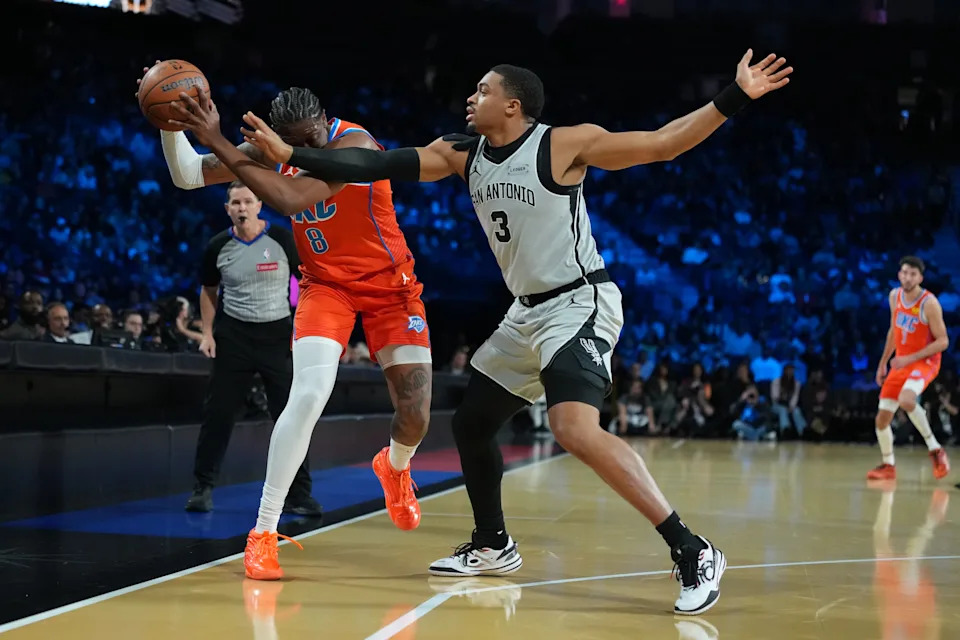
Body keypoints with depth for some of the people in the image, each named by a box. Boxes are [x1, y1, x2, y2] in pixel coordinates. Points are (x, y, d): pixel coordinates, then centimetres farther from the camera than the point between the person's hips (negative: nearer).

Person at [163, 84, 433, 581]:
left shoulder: (355, 144, -27)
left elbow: (291, 200, -41)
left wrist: (219, 142, -42)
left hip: (389, 284, -2)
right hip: (326, 283, 2)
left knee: (416, 416, -4)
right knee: (308, 396, -21)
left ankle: (395, 468, 35)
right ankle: (263, 532, -14)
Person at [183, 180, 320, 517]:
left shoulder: (282, 239, -8)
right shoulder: (218, 246, -2)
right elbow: (209, 291, 13)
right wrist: (207, 333, 3)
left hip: (278, 335, -1)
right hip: (233, 336, 1)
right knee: (218, 413, 2)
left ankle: (298, 495, 6)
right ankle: (203, 488, 13)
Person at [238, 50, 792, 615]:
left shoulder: (565, 144, -13)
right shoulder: (461, 154, 5)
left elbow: (663, 145, -13)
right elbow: (375, 164, 1)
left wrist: (735, 99, -22)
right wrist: (291, 155, -4)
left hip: (581, 304, -9)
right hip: (528, 312, 9)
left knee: (576, 431, -28)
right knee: (471, 424, 17)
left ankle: (692, 552, -25)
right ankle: (493, 547, 38)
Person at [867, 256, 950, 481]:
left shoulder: (929, 303, -19)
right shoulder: (895, 296, 1)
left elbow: (943, 342, -17)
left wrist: (910, 358, -23)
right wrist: (883, 362, 16)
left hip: (924, 362, -7)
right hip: (901, 362, 7)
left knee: (906, 400, -35)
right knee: (882, 418, 4)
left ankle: (935, 449, -19)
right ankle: (888, 465, 24)